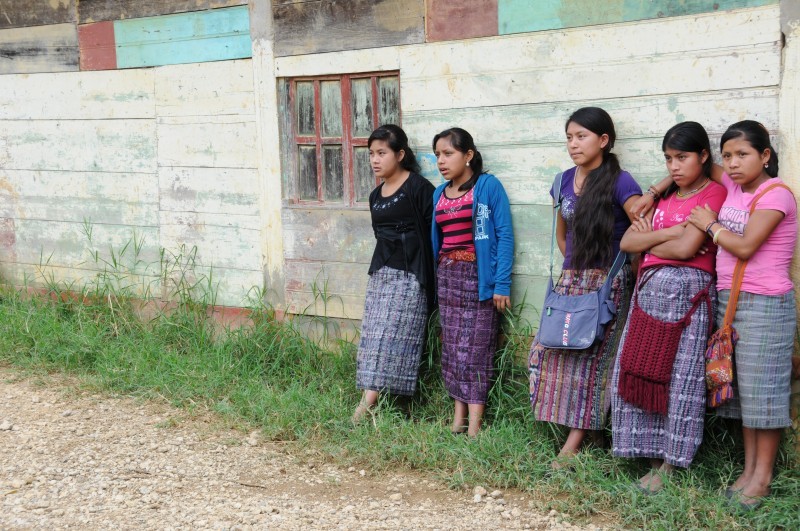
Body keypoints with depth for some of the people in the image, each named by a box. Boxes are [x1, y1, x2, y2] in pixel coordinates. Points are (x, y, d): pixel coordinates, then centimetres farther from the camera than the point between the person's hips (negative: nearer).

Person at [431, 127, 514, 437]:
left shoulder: (488, 186, -6)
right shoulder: (439, 194, 12)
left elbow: (504, 235, -9)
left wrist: (502, 283, -14)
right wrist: (433, 279, 12)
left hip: (478, 276, -6)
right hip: (446, 275, 6)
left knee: (475, 349, -6)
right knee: (452, 348, 7)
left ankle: (474, 424, -4)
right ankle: (458, 418, 13)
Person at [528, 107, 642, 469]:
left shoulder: (619, 183, -10)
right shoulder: (564, 182, 9)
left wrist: (627, 272, -7)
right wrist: (575, 267, 15)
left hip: (608, 283, -6)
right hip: (570, 280, 6)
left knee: (590, 359, -2)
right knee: (550, 351, 1)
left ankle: (574, 443, 6)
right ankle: (572, 434, 13)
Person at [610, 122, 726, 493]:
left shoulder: (714, 193, -2)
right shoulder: (664, 197, 19)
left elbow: (686, 248, -15)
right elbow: (626, 243, 8)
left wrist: (648, 240, 2)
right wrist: (669, 232, -7)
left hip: (686, 292, -7)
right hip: (648, 291, 7)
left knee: (680, 377, -4)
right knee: (636, 373, 3)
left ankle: (668, 465, 5)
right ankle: (652, 455, 13)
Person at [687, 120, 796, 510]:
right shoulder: (732, 185, 8)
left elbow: (744, 246, -20)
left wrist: (711, 225, -5)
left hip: (764, 305, -7)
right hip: (728, 299, 7)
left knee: (761, 390, 0)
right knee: (741, 389, 12)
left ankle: (762, 475, 10)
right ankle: (748, 468, 22)